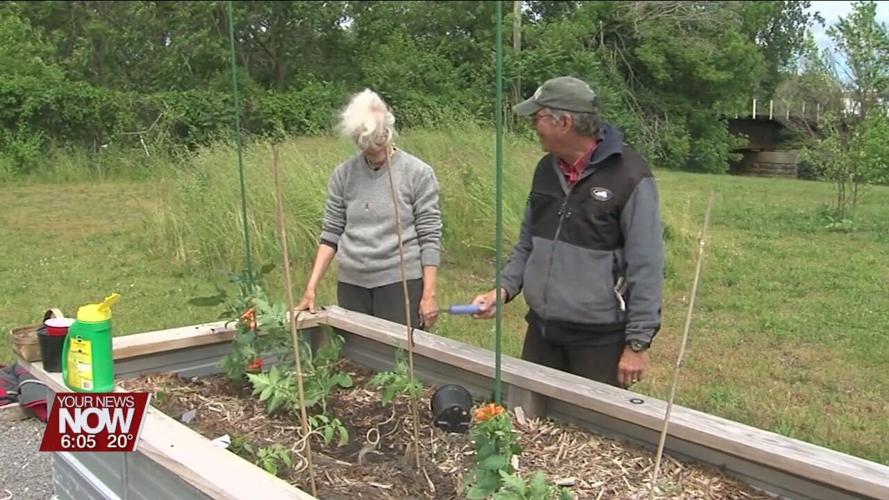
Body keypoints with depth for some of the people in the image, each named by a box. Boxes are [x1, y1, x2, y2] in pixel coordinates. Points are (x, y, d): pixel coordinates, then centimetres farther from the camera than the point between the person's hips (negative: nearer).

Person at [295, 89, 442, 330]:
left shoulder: (418, 173, -3)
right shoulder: (343, 175, 4)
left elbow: (430, 238, -3)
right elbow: (330, 234, 7)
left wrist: (429, 294, -7)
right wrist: (311, 287, 1)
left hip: (401, 282, -3)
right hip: (351, 283, 3)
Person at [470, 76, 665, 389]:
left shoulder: (629, 176, -16)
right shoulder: (547, 169, 6)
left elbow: (645, 267, -15)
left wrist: (638, 342, -15)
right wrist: (504, 288, 2)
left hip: (601, 339, -6)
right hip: (542, 331, 6)